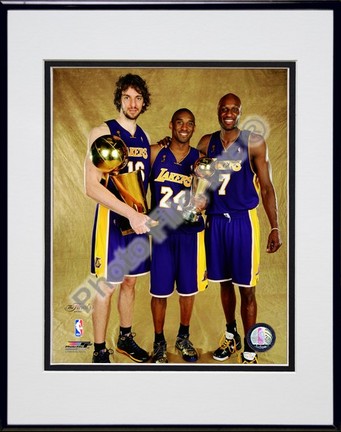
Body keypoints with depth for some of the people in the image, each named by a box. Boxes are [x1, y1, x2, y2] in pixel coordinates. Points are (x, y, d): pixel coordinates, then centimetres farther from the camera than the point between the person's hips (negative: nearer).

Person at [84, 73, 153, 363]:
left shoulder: (145, 138, 9)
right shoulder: (103, 133, -10)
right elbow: (92, 187, -20)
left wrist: (144, 215, 5)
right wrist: (130, 214, -25)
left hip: (138, 218, 6)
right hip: (112, 218, -6)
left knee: (130, 282, 16)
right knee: (107, 286, 2)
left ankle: (126, 338, 33)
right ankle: (100, 352, 15)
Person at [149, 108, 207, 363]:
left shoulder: (200, 158, 0)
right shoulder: (155, 153, -2)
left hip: (190, 231, 1)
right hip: (161, 230, -1)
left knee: (188, 288, 11)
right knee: (160, 289, 3)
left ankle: (184, 338, 32)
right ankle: (159, 342, 22)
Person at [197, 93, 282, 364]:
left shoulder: (254, 142, -5)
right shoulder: (206, 143, 6)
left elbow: (267, 187, -3)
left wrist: (275, 227, -8)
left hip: (243, 220, -3)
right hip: (216, 220, 4)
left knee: (247, 288, 0)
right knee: (225, 282, 15)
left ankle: (249, 351, 12)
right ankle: (231, 337, 35)